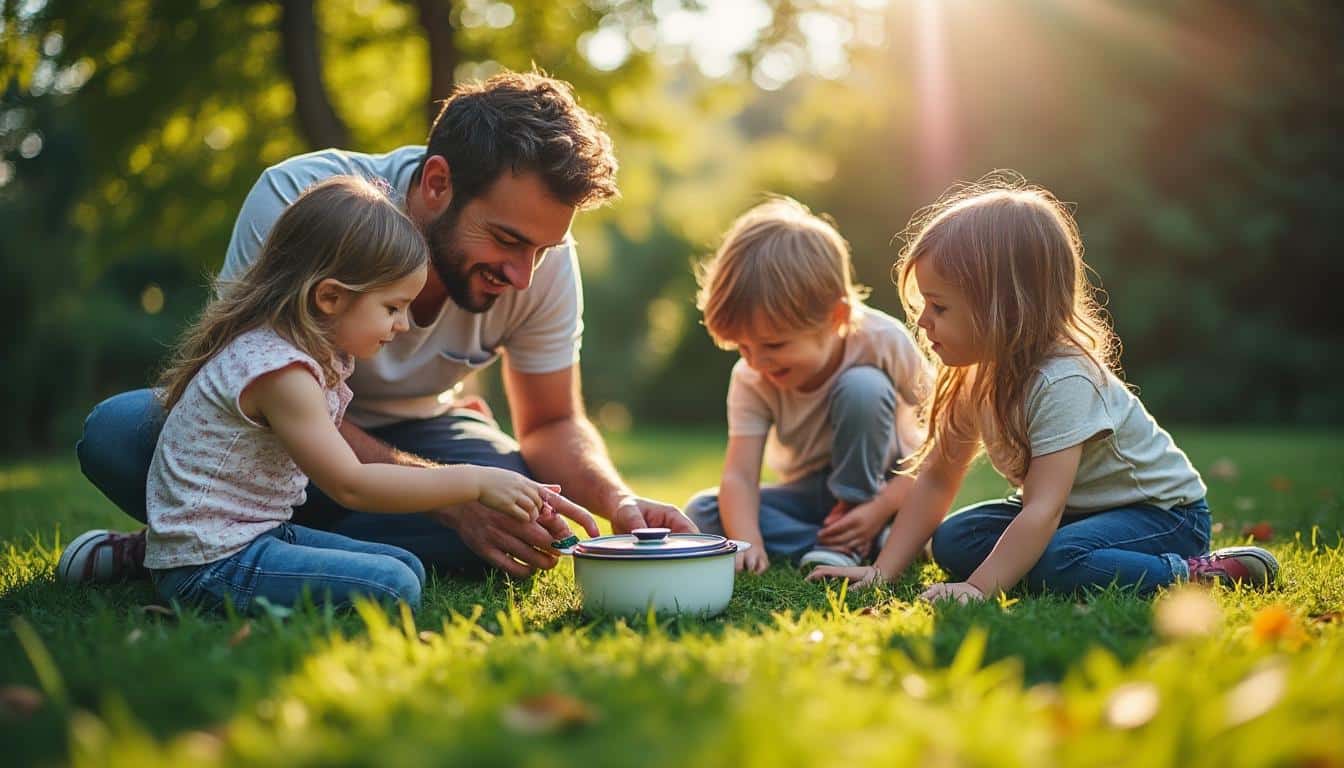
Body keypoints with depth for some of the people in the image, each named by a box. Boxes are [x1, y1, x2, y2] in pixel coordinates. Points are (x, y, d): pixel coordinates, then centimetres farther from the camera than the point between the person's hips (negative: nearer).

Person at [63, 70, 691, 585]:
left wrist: (617, 501, -30)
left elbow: (554, 424, -8)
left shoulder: (543, 258, -19)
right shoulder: (297, 200, -31)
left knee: (521, 512, -31)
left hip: (413, 435, 3)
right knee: (116, 433, -32)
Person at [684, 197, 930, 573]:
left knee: (862, 386, -31)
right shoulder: (750, 379, -15)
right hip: (810, 495, 4)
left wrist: (881, 508, -30)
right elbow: (739, 476, -22)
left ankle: (847, 543, -20)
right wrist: (748, 543, -41)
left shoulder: (883, 341, -24)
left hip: (879, 485, -4)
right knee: (701, 513, -20)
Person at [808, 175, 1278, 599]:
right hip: (1076, 512, 8)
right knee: (952, 542, -9)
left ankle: (1197, 575, -19)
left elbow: (1043, 510, -36)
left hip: (1163, 513, -8)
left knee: (1054, 562, -36)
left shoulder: (1063, 381, -30)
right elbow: (936, 478, 1)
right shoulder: (974, 376, -4)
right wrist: (883, 570, -6)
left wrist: (979, 587, -43)